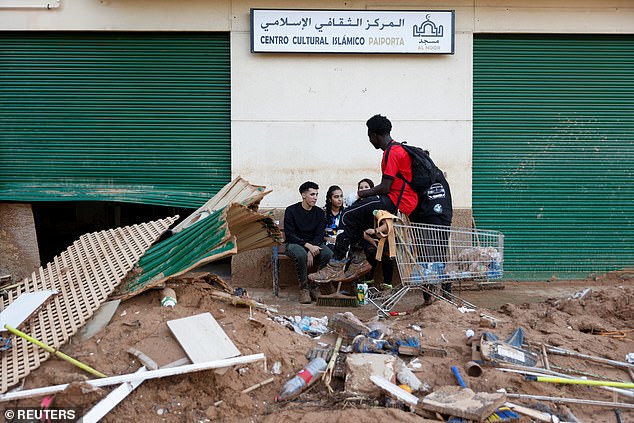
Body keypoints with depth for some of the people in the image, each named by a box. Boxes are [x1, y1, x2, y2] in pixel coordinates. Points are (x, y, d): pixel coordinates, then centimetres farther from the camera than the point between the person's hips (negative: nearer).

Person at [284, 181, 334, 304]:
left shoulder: (319, 212, 5)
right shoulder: (291, 211, -6)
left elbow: (319, 235, -3)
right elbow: (289, 235, -12)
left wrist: (311, 251, -22)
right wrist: (307, 245, -25)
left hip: (313, 244, 4)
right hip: (294, 244, -3)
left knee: (328, 253, -27)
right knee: (301, 254, -38)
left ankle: (314, 285, -14)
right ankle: (304, 288, -21)